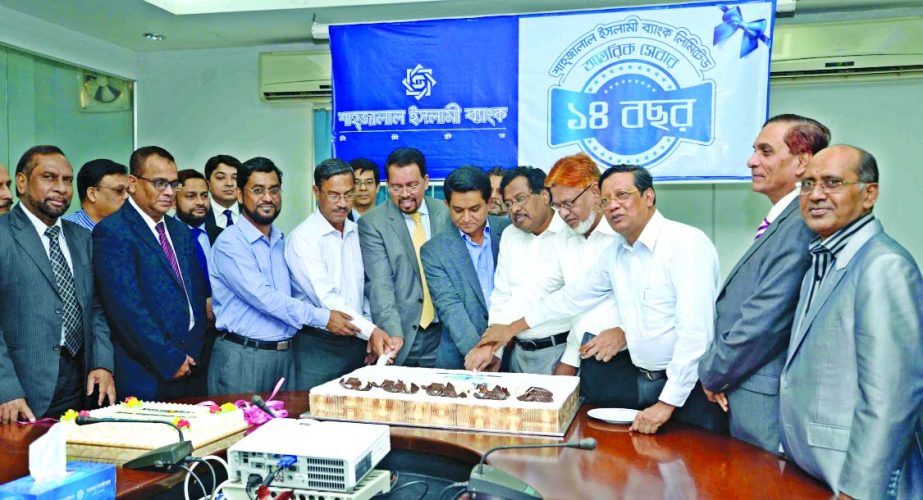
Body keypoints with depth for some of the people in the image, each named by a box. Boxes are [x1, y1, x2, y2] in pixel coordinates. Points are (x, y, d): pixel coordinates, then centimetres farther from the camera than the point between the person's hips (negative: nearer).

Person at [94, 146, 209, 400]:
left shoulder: (180, 231, 14)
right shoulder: (112, 232, -9)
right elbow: (127, 306, -16)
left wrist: (193, 355, 4)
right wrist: (170, 360, -13)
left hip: (190, 368, 6)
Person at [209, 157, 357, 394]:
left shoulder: (282, 241, 11)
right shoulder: (229, 243, -11)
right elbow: (263, 298, -20)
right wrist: (323, 318, -17)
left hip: (285, 354, 6)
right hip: (242, 356, -6)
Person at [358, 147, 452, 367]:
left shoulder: (447, 214, 5)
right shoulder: (371, 224, -5)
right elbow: (380, 284, -13)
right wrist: (393, 335, -24)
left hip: (445, 332, 3)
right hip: (402, 337, -2)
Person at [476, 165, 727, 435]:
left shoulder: (687, 244, -16)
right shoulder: (616, 252, 7)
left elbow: (694, 331, -22)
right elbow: (575, 295, 19)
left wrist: (668, 402, -23)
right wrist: (512, 328, 22)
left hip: (689, 386, -6)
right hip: (644, 382, 6)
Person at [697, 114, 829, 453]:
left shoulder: (801, 225, -19)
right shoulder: (779, 223, 13)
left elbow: (766, 320, -22)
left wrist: (712, 373, -8)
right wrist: (716, 372, 1)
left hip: (768, 406, -9)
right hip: (740, 396, 9)